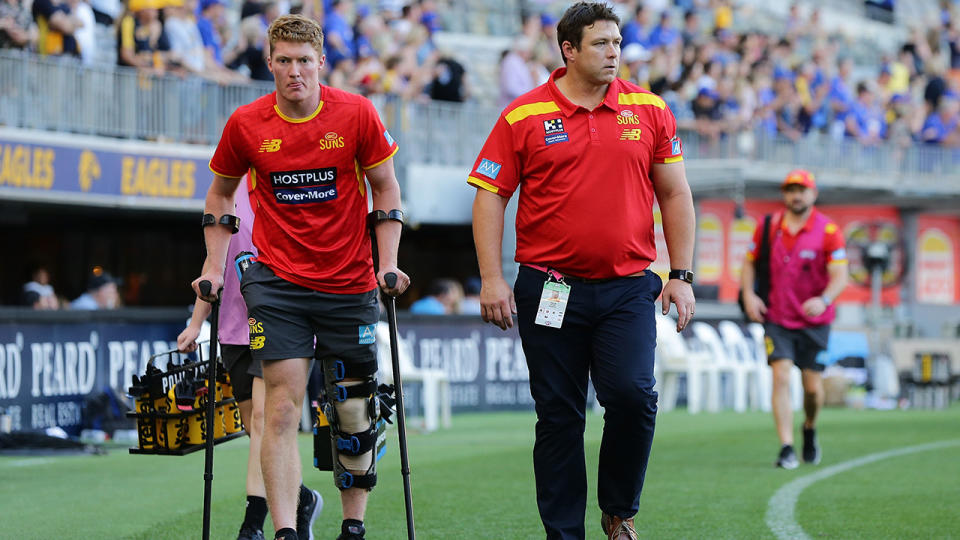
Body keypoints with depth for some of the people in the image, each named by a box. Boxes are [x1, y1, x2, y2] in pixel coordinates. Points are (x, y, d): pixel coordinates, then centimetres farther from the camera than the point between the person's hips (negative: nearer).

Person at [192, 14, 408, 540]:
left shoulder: (356, 113, -6)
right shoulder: (245, 124, -4)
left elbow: (385, 188, 5)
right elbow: (219, 193, 12)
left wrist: (387, 264, -2)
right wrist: (214, 267, 6)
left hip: (351, 284, 1)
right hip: (278, 282, -1)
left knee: (354, 412, 6)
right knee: (282, 406, -12)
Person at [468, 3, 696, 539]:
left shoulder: (649, 110, 7)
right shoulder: (524, 117, 0)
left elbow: (675, 194, 11)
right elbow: (490, 196, 2)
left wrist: (682, 275, 6)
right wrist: (492, 278, -6)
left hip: (628, 288, 1)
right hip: (550, 289, -1)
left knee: (633, 394, -16)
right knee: (558, 415, 3)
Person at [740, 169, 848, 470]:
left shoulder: (828, 231, -5)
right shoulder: (768, 227, 3)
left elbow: (840, 276, -10)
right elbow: (750, 262, 13)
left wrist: (824, 300, -29)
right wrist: (748, 295, -4)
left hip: (814, 321, -1)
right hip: (776, 318, 1)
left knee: (812, 386, 4)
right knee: (781, 377, -14)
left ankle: (810, 429, 35)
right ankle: (786, 448, -16)